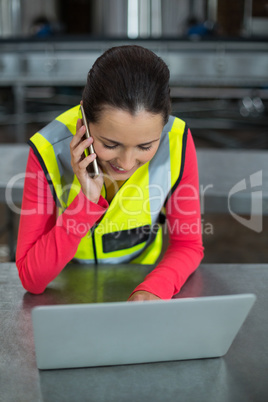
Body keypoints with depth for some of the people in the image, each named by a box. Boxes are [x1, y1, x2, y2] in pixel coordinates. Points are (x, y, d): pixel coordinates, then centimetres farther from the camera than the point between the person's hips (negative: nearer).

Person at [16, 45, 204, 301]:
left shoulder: (177, 141, -18)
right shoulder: (49, 151, -23)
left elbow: (188, 245, -8)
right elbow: (32, 279, -20)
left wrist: (154, 289, -28)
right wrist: (86, 200, -31)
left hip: (144, 282, 1)